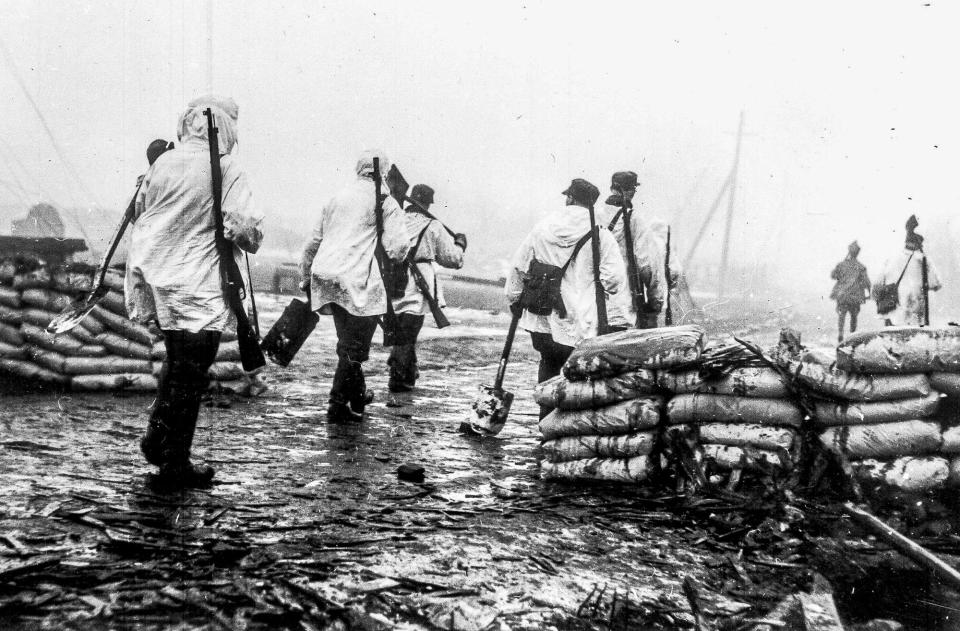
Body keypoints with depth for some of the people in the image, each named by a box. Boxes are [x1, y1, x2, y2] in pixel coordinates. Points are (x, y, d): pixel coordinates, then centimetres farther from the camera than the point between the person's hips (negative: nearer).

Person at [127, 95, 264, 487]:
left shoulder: (162, 163, 6)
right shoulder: (228, 172, -11)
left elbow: (138, 213, 17)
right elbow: (250, 235, -17)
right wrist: (250, 234, 4)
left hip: (154, 278, 6)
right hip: (196, 289, -6)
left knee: (176, 361, 23)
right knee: (190, 374, 3)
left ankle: (156, 437, 25)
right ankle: (175, 462, 9)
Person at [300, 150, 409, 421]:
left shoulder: (337, 198, 18)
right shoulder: (385, 202, 0)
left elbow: (312, 244, 20)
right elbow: (397, 250, -8)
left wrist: (305, 279, 29)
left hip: (324, 277, 7)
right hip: (356, 281, -7)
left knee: (347, 341, 20)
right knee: (354, 347, 1)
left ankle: (357, 396, 33)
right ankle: (338, 404, 1)